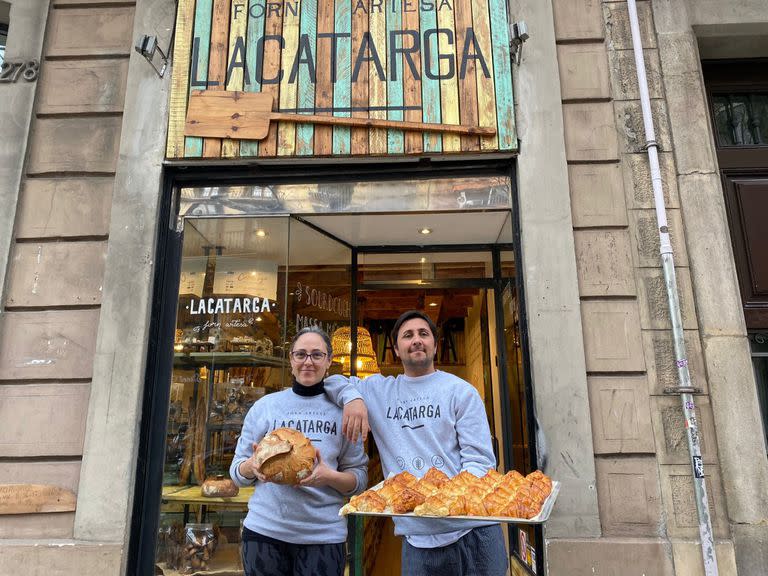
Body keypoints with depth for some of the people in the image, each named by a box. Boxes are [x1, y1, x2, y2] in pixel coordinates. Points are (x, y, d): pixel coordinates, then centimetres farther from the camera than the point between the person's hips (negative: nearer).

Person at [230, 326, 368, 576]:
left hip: (324, 534, -1)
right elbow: (237, 473, 8)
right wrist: (252, 466, -14)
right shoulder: (265, 406, 3)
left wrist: (329, 477, -19)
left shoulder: (342, 410, 1)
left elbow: (360, 478, 1)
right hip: (264, 528, 1)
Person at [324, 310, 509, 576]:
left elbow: (479, 458, -3)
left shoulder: (461, 390, 2)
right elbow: (332, 380, 18)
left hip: (474, 529, -1)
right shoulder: (378, 389, 10)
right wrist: (352, 396, -4)